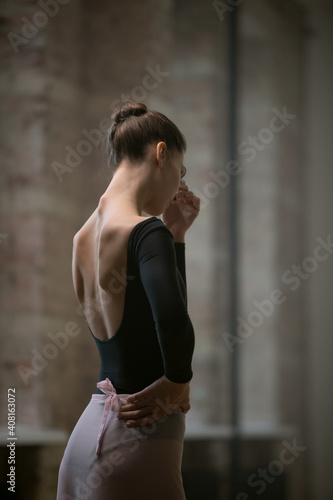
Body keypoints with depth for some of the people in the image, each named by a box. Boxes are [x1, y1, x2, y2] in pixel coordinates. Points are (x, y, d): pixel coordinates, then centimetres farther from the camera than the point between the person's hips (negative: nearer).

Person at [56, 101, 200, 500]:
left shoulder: (85, 235, 11)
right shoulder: (147, 231, -15)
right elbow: (173, 320, -33)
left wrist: (175, 234, 17)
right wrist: (177, 382, -16)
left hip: (90, 429, 9)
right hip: (137, 439, -9)